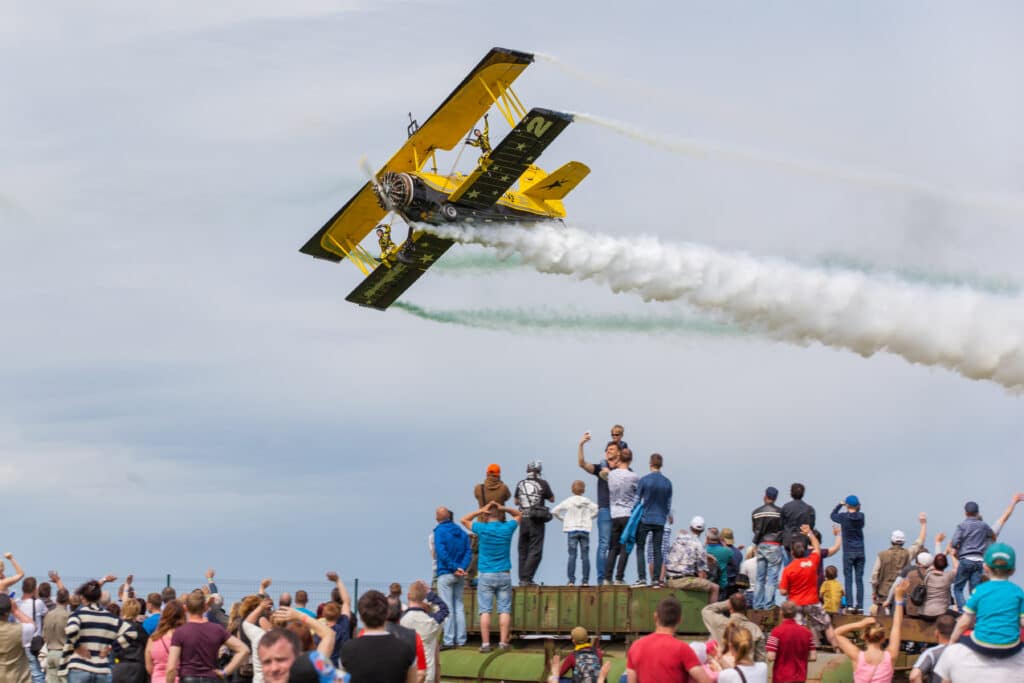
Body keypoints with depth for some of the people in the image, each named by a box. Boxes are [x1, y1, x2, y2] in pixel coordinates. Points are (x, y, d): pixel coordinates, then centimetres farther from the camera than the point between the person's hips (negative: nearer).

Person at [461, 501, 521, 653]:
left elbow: (464, 520, 12)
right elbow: (518, 515, 20)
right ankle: (503, 642, -3)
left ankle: (485, 643, -6)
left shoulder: (483, 529, -5)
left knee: (485, 611, -1)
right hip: (504, 575, 1)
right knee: (504, 610, 2)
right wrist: (503, 508, 5)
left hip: (486, 575, -1)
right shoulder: (507, 528, 0)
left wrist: (481, 511, 4)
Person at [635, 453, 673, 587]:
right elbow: (669, 504, 9)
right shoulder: (667, 483, 3)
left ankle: (642, 577, -5)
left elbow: (637, 501, -2)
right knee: (657, 550, 6)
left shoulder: (644, 480, -7)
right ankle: (656, 578, 3)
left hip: (645, 520, -3)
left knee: (641, 548, 5)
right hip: (660, 521, 3)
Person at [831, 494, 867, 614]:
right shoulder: (861, 516, -1)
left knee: (848, 579, -2)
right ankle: (860, 605, 1)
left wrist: (840, 504, 24)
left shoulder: (843, 517, -8)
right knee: (859, 579, 4)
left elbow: (832, 515, 12)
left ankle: (850, 605, -11)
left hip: (848, 552, -3)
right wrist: (857, 508, 15)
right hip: (860, 552, 3)